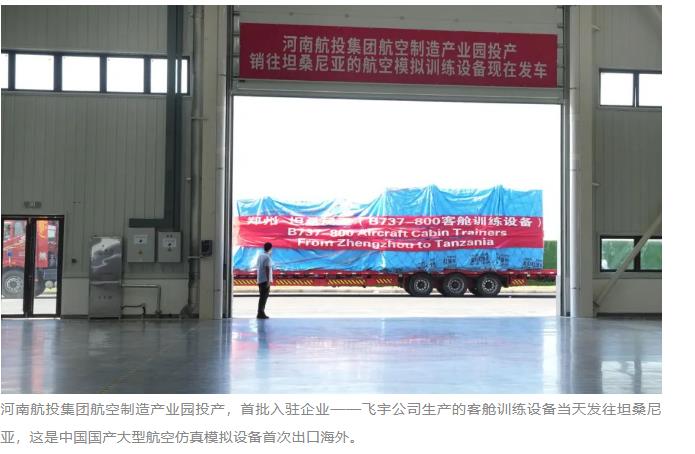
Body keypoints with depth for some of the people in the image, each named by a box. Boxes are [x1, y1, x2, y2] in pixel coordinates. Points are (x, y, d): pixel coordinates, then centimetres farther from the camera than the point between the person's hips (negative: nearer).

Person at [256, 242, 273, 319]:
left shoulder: (260, 256, 13)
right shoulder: (267, 257, -13)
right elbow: (267, 269, -18)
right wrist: (268, 280, -19)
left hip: (260, 280, 9)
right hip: (265, 280, -9)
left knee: (262, 297, 15)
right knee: (264, 297, -6)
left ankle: (260, 313, 18)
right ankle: (261, 313, -7)